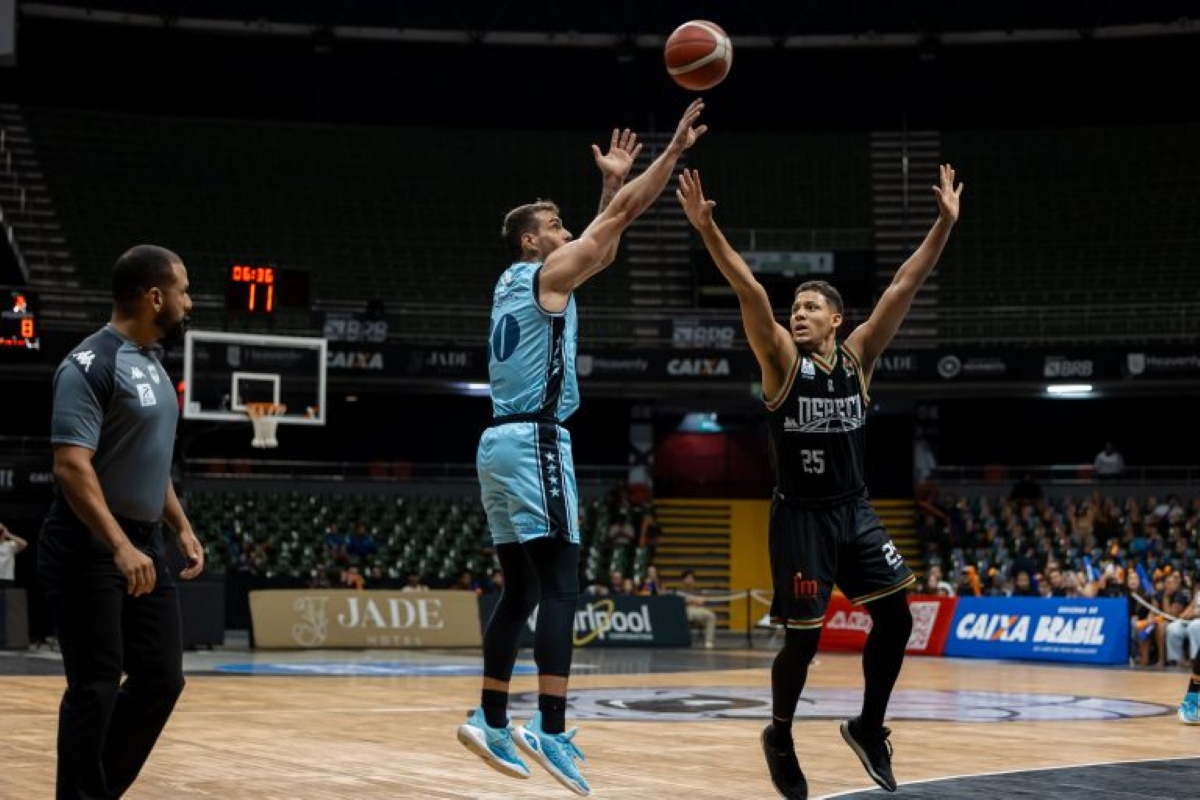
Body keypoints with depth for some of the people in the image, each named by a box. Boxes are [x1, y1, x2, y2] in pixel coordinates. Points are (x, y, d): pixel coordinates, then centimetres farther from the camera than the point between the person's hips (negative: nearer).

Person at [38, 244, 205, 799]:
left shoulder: (151, 365, 14)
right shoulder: (91, 363, -16)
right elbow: (71, 465, -24)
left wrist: (182, 528, 18)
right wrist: (120, 547, -31)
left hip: (143, 547, 9)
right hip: (89, 551, -9)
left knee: (162, 677, 9)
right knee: (96, 688, -4)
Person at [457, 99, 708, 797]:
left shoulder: (519, 283, 21)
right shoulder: (547, 275, -4)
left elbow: (604, 246, 33)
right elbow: (622, 218, -5)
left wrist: (612, 181, 32)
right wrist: (675, 149, -1)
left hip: (502, 441, 10)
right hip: (535, 443, -10)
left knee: (521, 591, 13)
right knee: (561, 589, -14)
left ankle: (492, 721, 16)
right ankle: (551, 730, -21)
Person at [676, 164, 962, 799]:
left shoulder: (858, 356, 2)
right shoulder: (781, 361, -7)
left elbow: (904, 286, -4)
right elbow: (749, 291, -20)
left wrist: (945, 224, -11)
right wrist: (707, 229, -31)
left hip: (854, 509, 4)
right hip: (800, 515, -4)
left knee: (895, 617, 0)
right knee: (803, 637, -2)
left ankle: (868, 727, 19)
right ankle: (780, 736, 21)